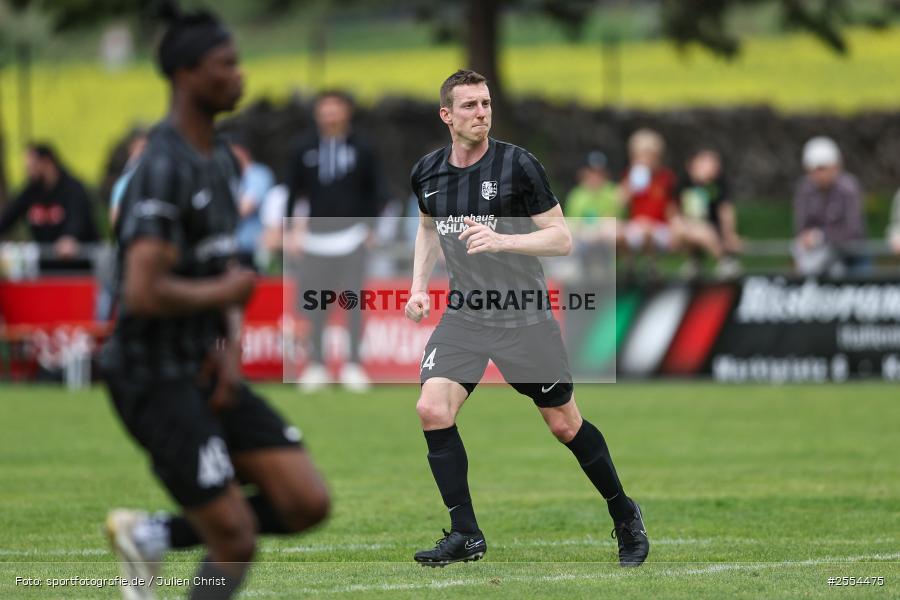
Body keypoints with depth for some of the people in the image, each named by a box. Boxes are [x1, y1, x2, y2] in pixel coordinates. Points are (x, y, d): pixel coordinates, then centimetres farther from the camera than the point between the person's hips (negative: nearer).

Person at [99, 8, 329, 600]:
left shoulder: (221, 159, 11)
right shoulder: (164, 169, -19)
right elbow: (144, 294, -28)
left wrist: (231, 343, 2)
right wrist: (225, 292, -11)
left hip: (207, 374, 9)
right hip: (156, 378, -9)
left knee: (308, 503, -1)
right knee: (236, 541, -10)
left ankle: (153, 534, 14)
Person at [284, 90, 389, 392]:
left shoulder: (362, 148, 2)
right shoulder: (304, 148, 4)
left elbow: (375, 191, 7)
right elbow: (293, 191, 9)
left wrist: (369, 225, -1)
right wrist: (293, 229, 3)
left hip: (351, 234, -1)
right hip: (315, 236, 1)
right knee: (316, 305, 2)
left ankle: (353, 365, 3)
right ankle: (316, 365, 9)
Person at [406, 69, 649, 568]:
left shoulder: (517, 165, -13)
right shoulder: (427, 173, 2)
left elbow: (562, 238, -13)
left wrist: (502, 241, -28)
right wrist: (418, 286, 11)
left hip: (525, 316, -4)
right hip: (464, 316, 4)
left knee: (563, 423, 4)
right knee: (432, 410, -15)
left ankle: (625, 517, 26)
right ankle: (465, 536, -6)